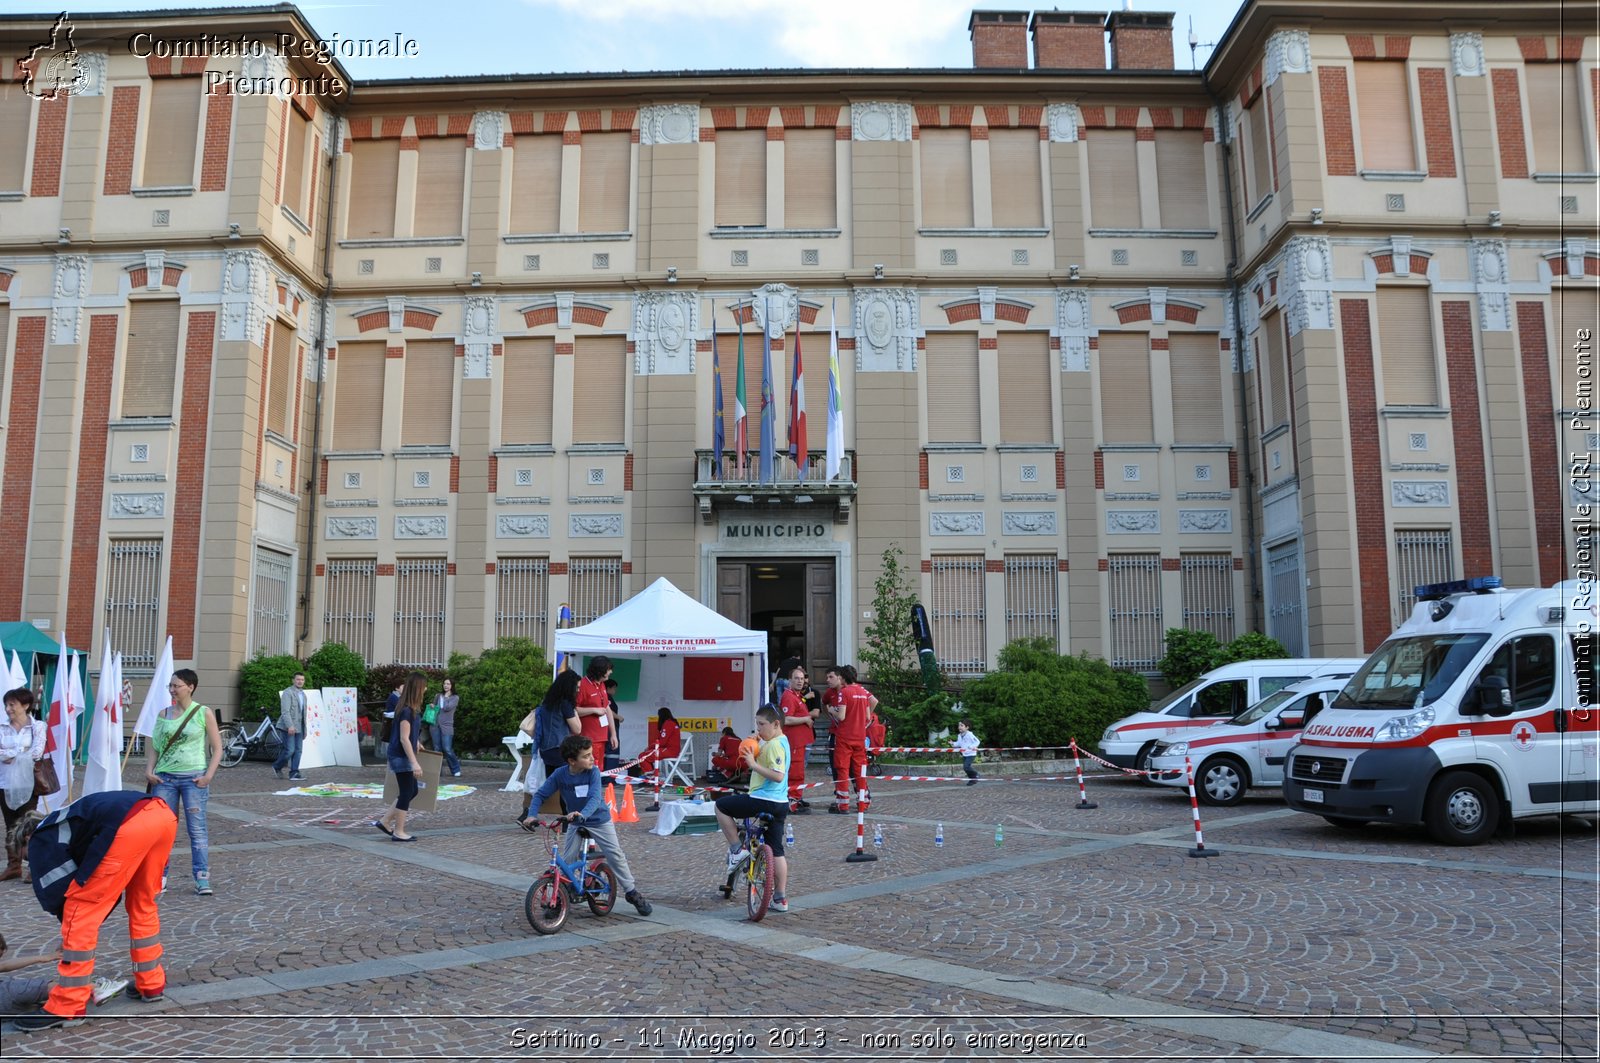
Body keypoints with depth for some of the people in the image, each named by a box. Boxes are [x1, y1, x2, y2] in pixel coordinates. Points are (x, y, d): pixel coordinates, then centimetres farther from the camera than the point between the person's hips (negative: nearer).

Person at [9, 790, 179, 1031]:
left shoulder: (40, 840, 23)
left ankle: (66, 1006, 12)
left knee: (81, 909, 7)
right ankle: (151, 984, 37)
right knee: (142, 904, 27)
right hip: (165, 814, 8)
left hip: (130, 825, -8)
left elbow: (56, 892, 18)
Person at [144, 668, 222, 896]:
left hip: (193, 777, -3)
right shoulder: (163, 714, 8)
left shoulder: (204, 713, 0)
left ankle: (202, 879, 1)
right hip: (165, 777, 3)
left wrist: (208, 775, -10)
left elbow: (217, 749, 1)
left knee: (197, 828, -3)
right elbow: (155, 746, 12)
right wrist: (149, 770, -3)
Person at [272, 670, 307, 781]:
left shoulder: (303, 694, 17)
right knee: (289, 750, -9)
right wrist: (290, 725, -27)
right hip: (289, 727, -7)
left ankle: (294, 773, 3)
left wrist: (304, 729, 19)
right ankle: (277, 767, 15)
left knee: (298, 750, 1)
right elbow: (285, 711, -18)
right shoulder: (288, 692, -9)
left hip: (299, 727, 7)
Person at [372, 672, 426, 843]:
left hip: (403, 756, 10)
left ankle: (385, 822, 20)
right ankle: (399, 832, 8)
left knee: (412, 790, 15)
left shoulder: (410, 709, 8)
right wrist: (414, 762, -23)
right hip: (402, 757, -10)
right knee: (407, 793, -1)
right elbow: (404, 739, -23)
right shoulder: (407, 711, -20)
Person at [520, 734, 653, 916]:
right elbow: (540, 794, -10)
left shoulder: (593, 772, -22)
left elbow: (595, 798, -33)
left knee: (616, 856, -3)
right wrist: (532, 815, -27)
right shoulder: (560, 774, -16)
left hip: (599, 820, -2)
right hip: (575, 822, 2)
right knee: (566, 860, -3)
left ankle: (632, 892, 11)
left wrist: (582, 814, -51)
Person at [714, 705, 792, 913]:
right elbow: (766, 765, 23)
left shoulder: (775, 744, -16)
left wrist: (753, 764, -22)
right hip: (780, 803, 10)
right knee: (776, 850, 14)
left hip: (763, 800, -10)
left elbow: (778, 776, -26)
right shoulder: (781, 742, 16)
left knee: (721, 806, 5)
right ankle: (781, 899, 17)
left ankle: (737, 849, 5)